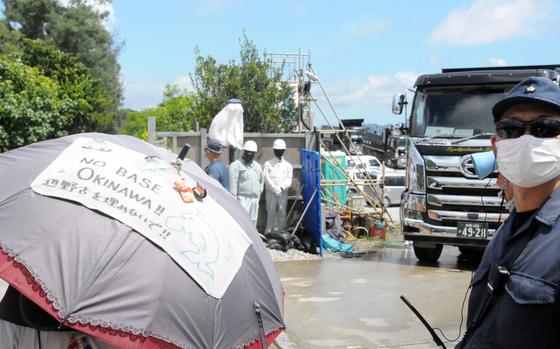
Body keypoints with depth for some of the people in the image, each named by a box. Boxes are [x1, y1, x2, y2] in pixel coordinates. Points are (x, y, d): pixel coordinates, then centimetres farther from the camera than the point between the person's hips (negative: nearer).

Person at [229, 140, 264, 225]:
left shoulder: (257, 166, 16)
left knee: (253, 220, 10)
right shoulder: (236, 165, -6)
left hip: (255, 199, 7)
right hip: (242, 198, -7)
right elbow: (233, 183, -11)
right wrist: (234, 199, -16)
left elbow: (262, 179, 31)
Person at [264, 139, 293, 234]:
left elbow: (289, 180, 2)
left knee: (282, 213, 3)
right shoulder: (268, 164, 4)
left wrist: (281, 187, -15)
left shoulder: (287, 165, 10)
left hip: (283, 193, 2)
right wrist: (275, 189, -13)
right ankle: (269, 232, 4)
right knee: (271, 212, -2)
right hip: (271, 192, -2)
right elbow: (267, 179, -4)